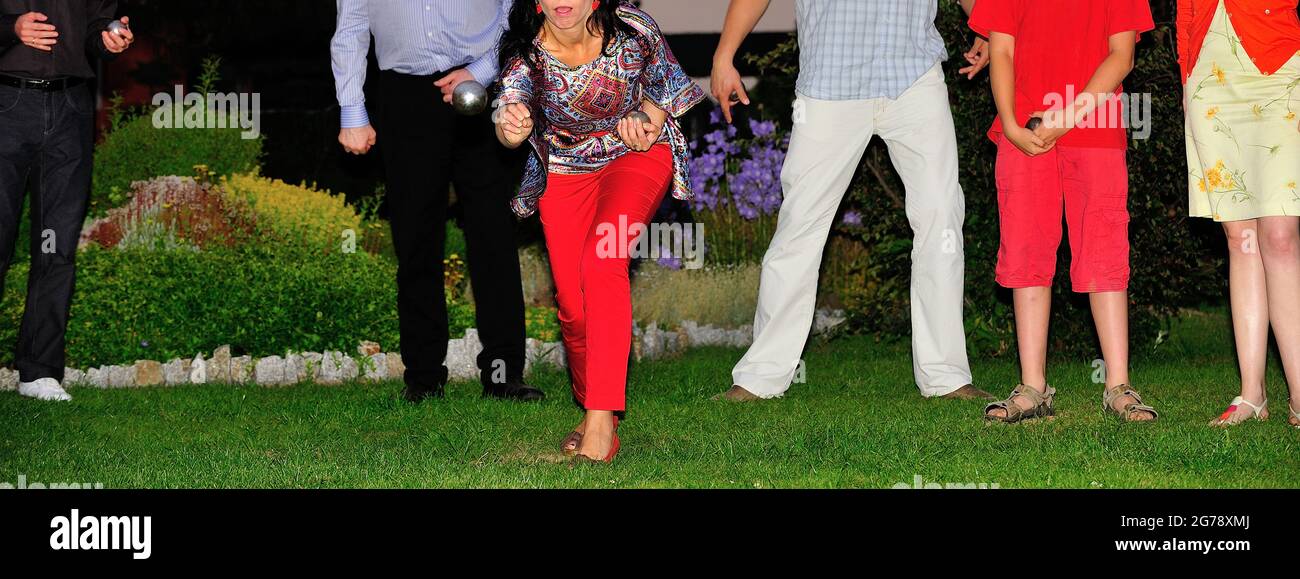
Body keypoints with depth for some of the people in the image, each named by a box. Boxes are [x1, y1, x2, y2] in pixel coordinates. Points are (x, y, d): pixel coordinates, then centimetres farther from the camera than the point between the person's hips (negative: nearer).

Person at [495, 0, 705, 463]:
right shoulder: (526, 51, -21)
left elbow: (663, 85, -2)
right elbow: (513, 100, -36)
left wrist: (648, 125, -22)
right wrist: (510, 126, -60)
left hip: (636, 155, -2)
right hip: (564, 170, 2)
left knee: (600, 262, -26)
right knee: (572, 303, -4)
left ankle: (601, 424, -29)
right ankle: (592, 412, 23)